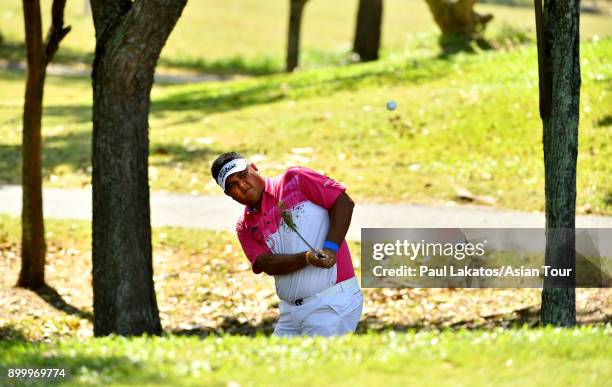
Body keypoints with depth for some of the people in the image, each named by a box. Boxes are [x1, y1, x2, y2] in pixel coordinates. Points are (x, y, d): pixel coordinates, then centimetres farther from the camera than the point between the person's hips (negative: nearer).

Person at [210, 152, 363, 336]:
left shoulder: (294, 180, 0)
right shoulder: (245, 227, 11)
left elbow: (343, 202, -5)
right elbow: (266, 264, -4)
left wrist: (330, 248, -17)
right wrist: (308, 258, -21)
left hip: (333, 301, -6)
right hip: (289, 311, 6)